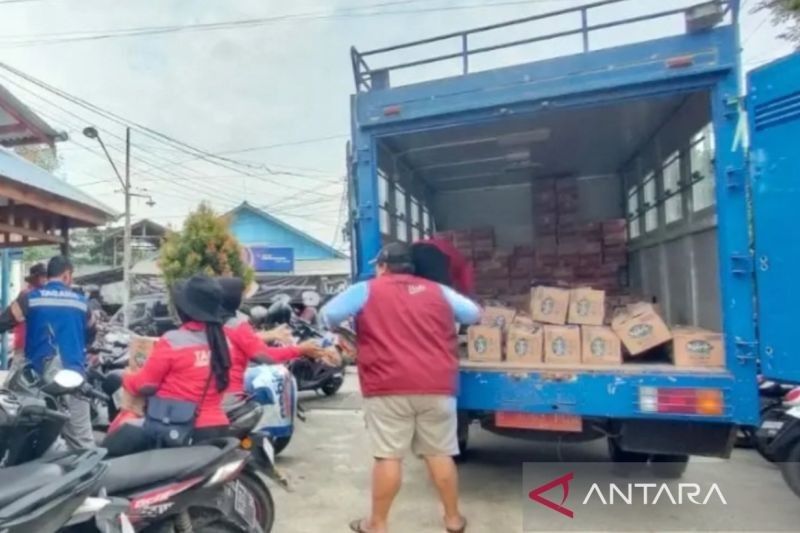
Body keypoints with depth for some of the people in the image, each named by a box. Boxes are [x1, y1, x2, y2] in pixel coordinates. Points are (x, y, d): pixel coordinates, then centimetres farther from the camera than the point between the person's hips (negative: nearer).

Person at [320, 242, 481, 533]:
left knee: (388, 456, 5)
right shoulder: (437, 291, 13)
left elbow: (328, 316, 1)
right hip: (437, 386, 3)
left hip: (389, 388, -3)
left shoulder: (366, 290, 5)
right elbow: (473, 314, 19)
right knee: (440, 454, 14)